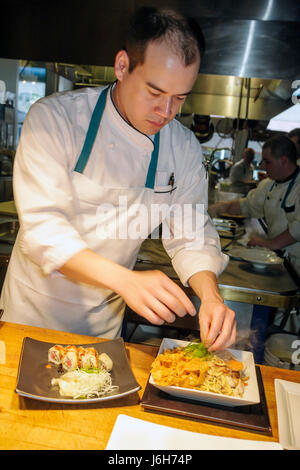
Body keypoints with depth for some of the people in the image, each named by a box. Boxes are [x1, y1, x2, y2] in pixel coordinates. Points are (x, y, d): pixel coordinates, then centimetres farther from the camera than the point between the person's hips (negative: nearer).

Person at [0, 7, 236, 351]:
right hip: (35, 308, -1)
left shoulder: (185, 148, -10)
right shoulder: (53, 118, -21)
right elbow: (42, 225, -28)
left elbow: (190, 234, -6)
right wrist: (125, 279, -41)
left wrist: (210, 294, -25)